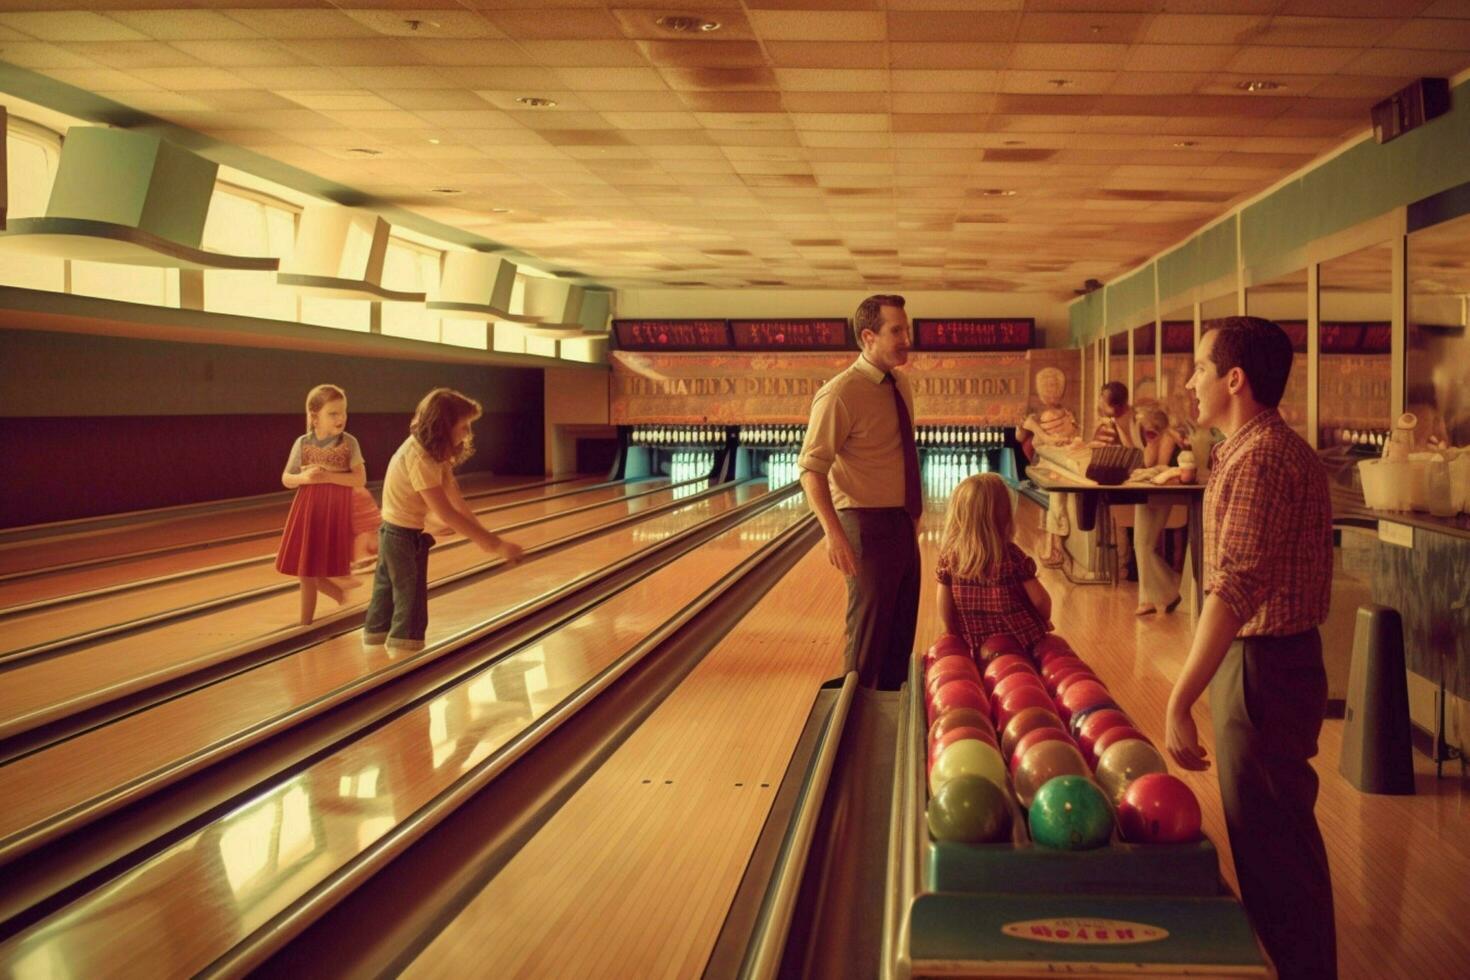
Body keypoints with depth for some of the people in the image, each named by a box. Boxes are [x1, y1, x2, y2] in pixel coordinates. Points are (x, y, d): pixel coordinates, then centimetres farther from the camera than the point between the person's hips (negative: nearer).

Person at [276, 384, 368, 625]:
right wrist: (304, 478, -18)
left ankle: (307, 622, 22)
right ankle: (305, 622, 21)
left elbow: (360, 480, -10)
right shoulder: (302, 443, -2)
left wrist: (327, 476, -20)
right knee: (305, 571, 6)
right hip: (307, 511, 2)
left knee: (317, 571, 1)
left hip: (335, 513, -2)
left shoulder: (349, 443, -6)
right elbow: (286, 479, 4)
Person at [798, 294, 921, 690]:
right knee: (869, 630, 3)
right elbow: (812, 468, -19)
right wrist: (834, 534, -27)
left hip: (902, 523, 8)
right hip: (868, 524, -8)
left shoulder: (901, 385, 7)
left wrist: (913, 516, 17)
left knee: (902, 628, 15)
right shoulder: (842, 394, -17)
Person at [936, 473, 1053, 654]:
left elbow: (944, 609, -6)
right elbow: (1040, 600, -13)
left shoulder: (949, 555, -12)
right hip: (1020, 639, -1)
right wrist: (1044, 622, 9)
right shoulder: (1012, 556, -18)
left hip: (978, 645, 2)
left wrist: (955, 636, 11)